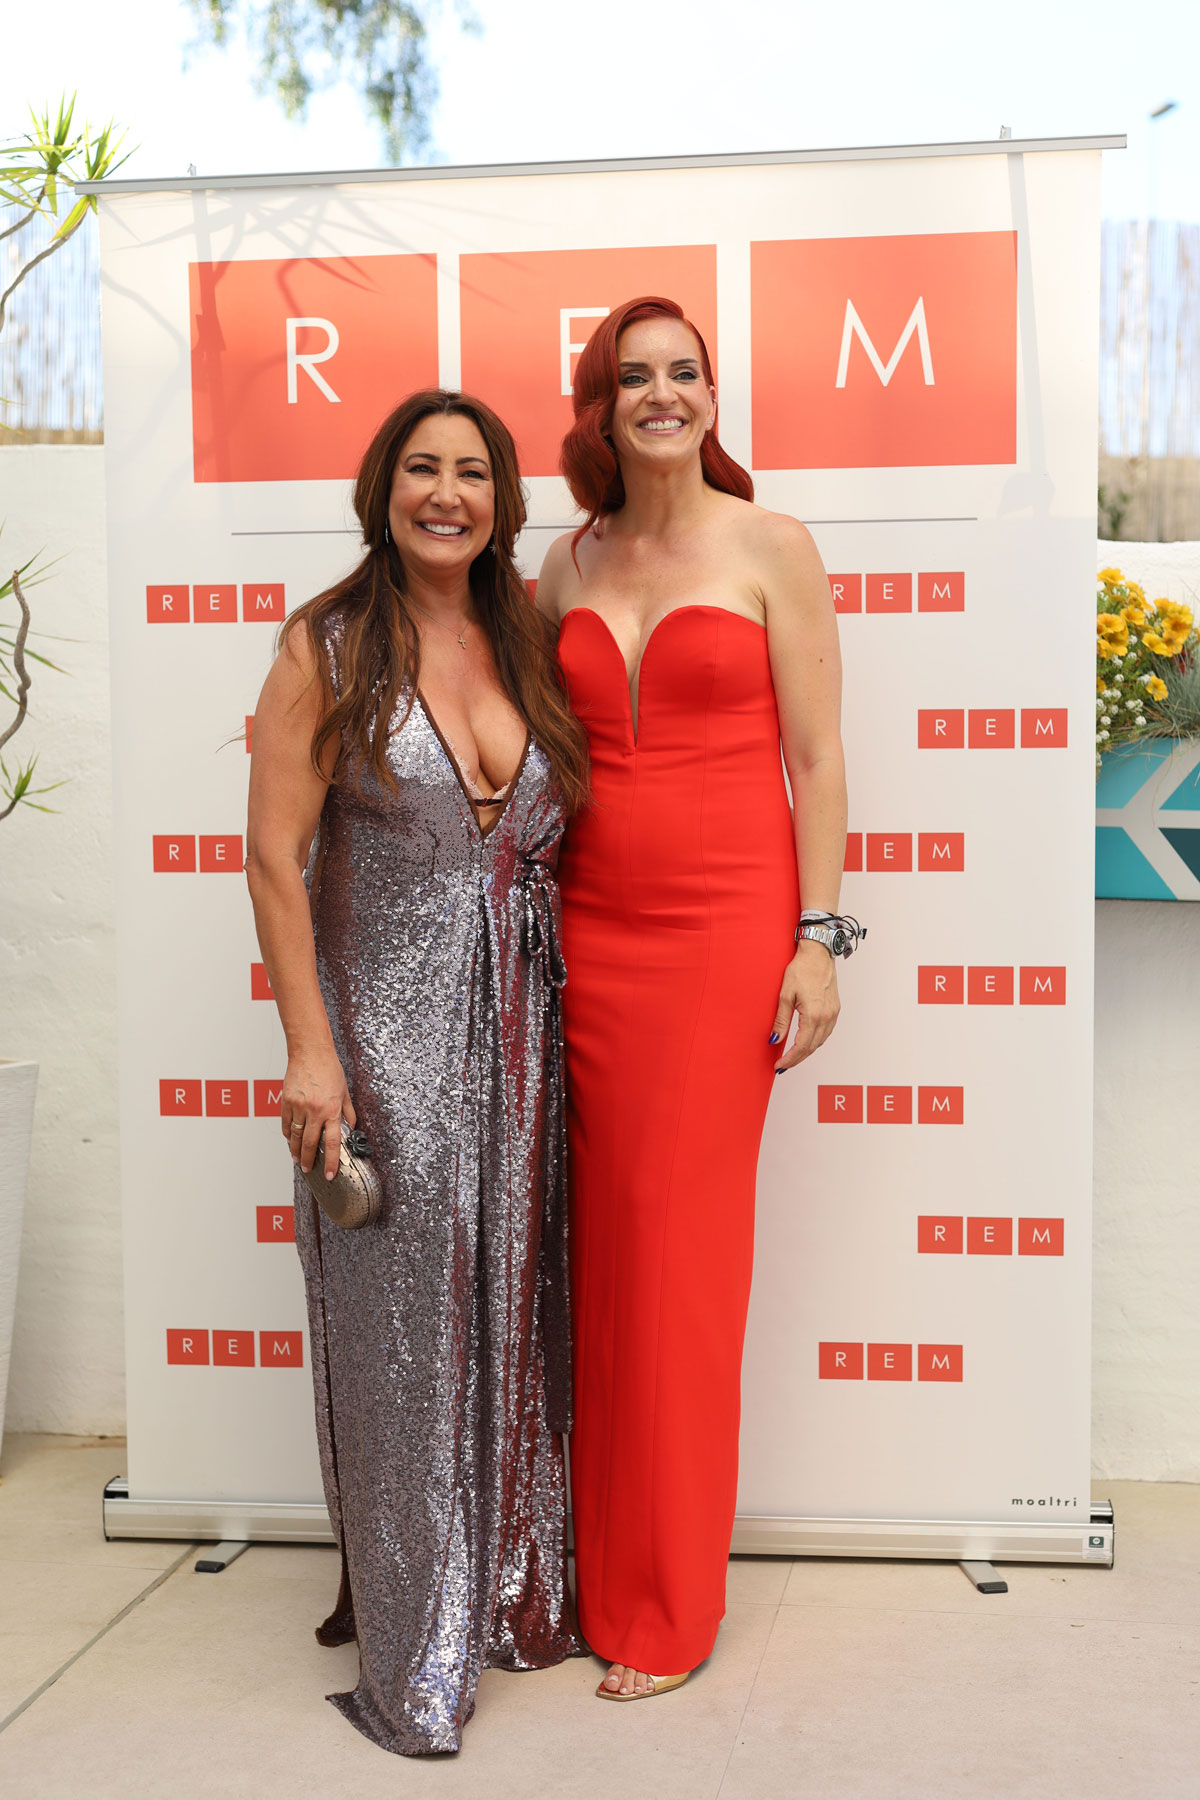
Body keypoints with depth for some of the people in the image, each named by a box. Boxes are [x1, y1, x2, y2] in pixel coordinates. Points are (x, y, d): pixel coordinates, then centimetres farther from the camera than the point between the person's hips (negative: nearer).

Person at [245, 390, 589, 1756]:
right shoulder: (328, 645, -4)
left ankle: (517, 1594, 32)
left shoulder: (525, 645, 10)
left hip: (519, 1027, 5)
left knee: (516, 1311, 13)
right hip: (387, 1024, -4)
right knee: (402, 1326, 3)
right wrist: (308, 1048, -14)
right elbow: (275, 857, -8)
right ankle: (413, 1652, 19)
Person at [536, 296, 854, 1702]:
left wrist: (815, 940, -9)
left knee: (681, 1247, -1)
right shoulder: (567, 564, 12)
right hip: (591, 927, 4)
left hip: (725, 925, -4)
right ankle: (599, 1572, 24)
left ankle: (666, 1608, 16)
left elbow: (816, 757, -2)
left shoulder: (770, 548, 1)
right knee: (602, 1243, 7)